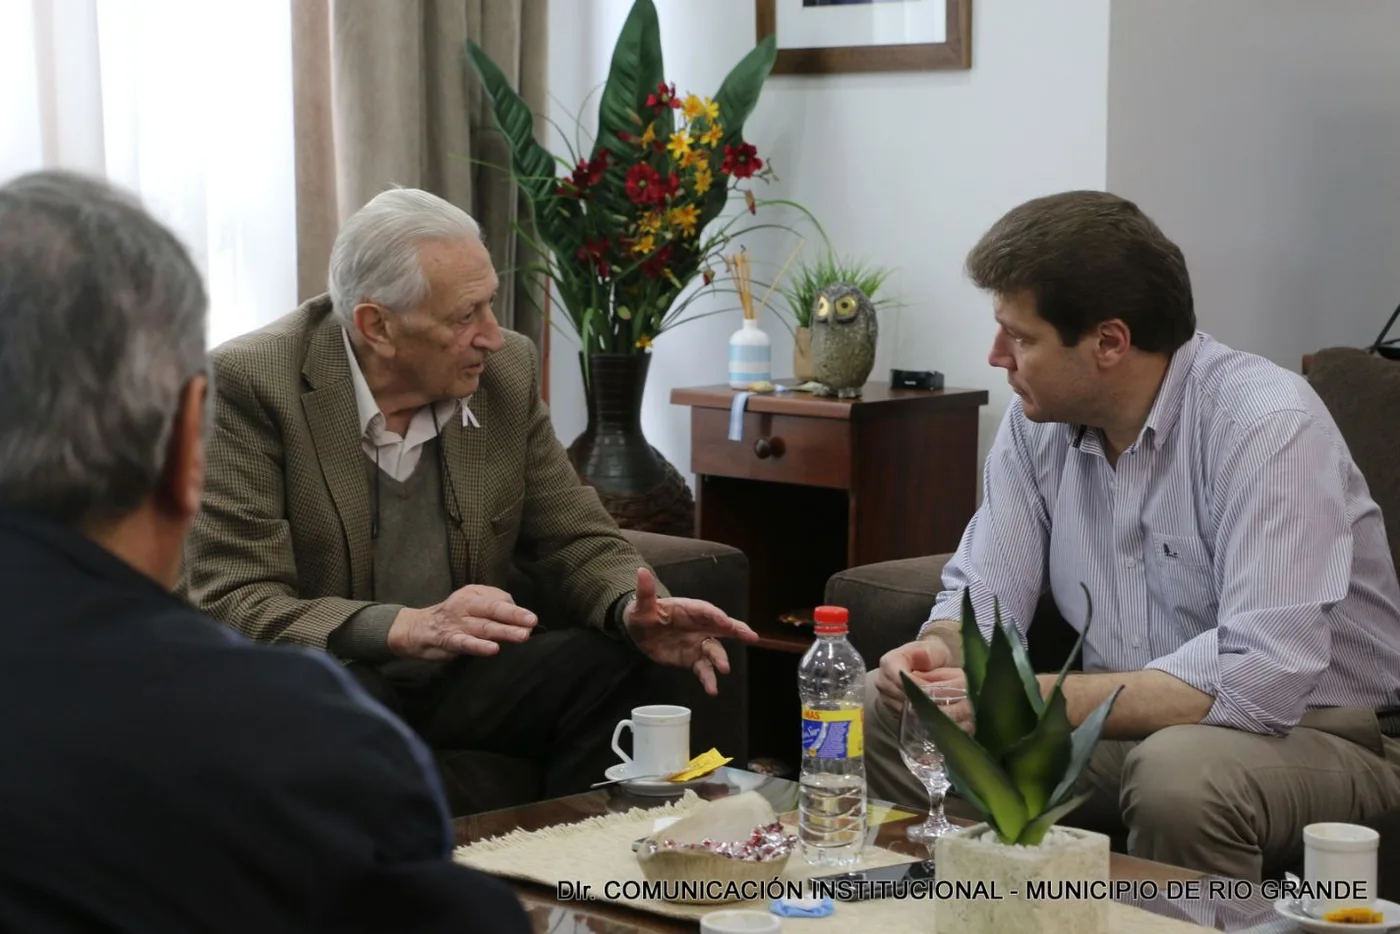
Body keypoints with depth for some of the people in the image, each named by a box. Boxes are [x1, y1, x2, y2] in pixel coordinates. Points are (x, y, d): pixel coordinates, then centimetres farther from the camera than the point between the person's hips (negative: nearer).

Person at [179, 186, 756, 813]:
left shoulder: (508, 370, 2)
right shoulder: (251, 383, -14)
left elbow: (576, 541, 8)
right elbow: (230, 602, -19)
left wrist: (634, 611, -16)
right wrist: (405, 629, -34)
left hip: (458, 677, 5)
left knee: (618, 666, -21)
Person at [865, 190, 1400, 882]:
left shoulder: (1267, 425, -23)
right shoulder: (1036, 421, 0)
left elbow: (1261, 677, -32)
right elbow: (984, 592, 6)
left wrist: (1028, 698, -30)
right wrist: (944, 651, -19)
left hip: (1310, 733, -6)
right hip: (1128, 723, 6)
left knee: (1179, 771, -38)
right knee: (883, 710, -6)